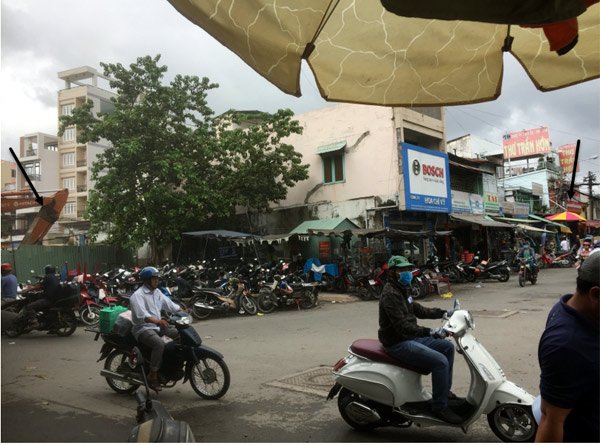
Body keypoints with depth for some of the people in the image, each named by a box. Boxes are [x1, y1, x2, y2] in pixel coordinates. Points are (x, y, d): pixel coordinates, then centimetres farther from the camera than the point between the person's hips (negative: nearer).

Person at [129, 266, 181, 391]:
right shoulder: (138, 295, -14)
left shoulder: (157, 292, 13)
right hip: (143, 328, -9)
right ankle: (152, 376, -23)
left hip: (158, 326, 9)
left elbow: (169, 304, 14)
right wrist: (157, 321, -45)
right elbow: (142, 315, -28)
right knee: (160, 344, -33)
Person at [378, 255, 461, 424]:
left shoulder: (403, 290, 11)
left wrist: (443, 313, 10)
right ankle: (439, 406, -9)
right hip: (398, 343, -10)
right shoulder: (390, 295, -21)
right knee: (440, 361, -21)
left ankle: (445, 390, 22)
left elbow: (417, 310, 20)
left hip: (411, 337, 10)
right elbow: (402, 326, -30)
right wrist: (429, 332, -38)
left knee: (447, 347, 12)